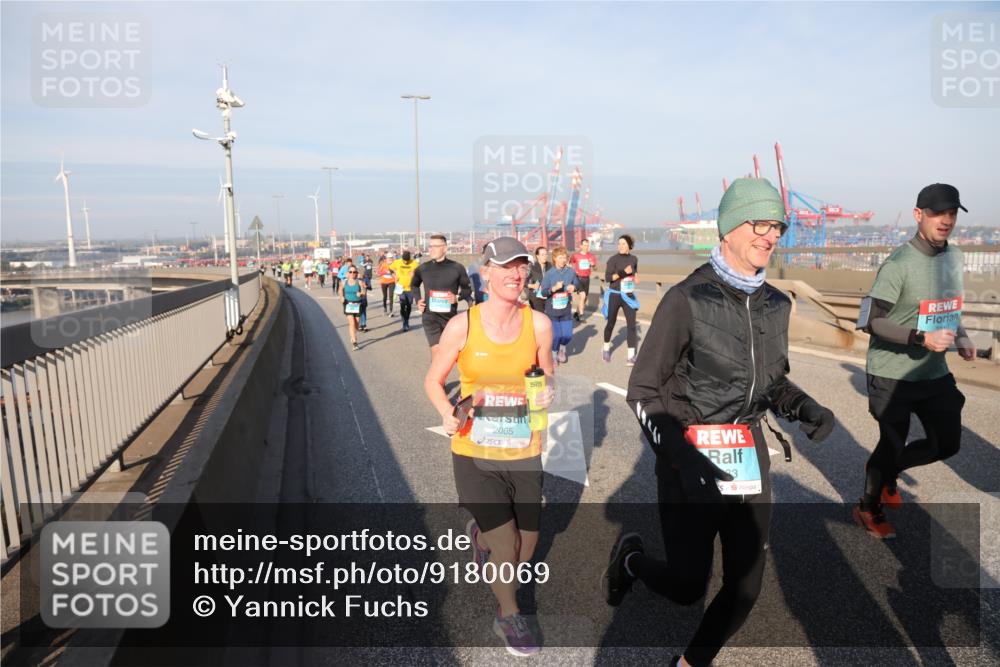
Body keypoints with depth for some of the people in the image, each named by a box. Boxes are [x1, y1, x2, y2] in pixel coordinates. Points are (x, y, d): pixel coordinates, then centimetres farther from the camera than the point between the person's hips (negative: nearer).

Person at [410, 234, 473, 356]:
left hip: (450, 317, 1)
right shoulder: (423, 268, 0)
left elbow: (467, 288, 7)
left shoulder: (457, 268, -6)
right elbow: (414, 285, 20)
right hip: (430, 316, -1)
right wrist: (418, 300, 5)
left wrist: (458, 297, -12)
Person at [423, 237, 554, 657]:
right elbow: (433, 380, 0)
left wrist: (547, 393, -11)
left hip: (525, 455, 3)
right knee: (504, 550, -2)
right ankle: (508, 615, 33)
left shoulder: (538, 324, -5)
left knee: (523, 557, 13)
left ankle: (481, 534, 50)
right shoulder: (462, 326, -11)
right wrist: (448, 415, -18)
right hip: (475, 454, -2)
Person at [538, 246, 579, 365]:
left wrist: (574, 287, -13)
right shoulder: (549, 274, -12)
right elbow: (543, 293, -12)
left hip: (566, 309, 3)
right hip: (552, 309, -3)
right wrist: (555, 288, -28)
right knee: (555, 335, -5)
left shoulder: (571, 271, -4)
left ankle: (562, 348, 36)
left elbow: (577, 284, 10)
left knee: (568, 335, 1)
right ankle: (554, 353, 25)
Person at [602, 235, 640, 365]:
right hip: (614, 295, -3)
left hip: (628, 296, 3)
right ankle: (606, 348, 33)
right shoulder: (613, 259, -9)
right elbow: (607, 278, -17)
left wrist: (635, 277, 2)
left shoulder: (634, 259, 4)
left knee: (631, 324, -7)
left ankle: (631, 356, -5)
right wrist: (623, 273, -25)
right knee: (611, 323, 10)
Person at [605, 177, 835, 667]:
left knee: (745, 589, 11)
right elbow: (642, 394, -13)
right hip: (691, 460, -5)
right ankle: (631, 558, 40)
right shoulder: (686, 299, -14)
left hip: (749, 456, 6)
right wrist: (682, 458, -25)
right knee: (687, 588, 6)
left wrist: (806, 408, -4)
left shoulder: (774, 304, 4)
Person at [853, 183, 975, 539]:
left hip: (935, 373, 7)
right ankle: (868, 508, 28)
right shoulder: (898, 264, -19)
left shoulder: (954, 256, 5)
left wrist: (960, 336, 2)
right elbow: (870, 321, -20)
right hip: (892, 375, -7)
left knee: (947, 444, 12)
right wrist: (922, 338, -28)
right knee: (892, 444, 5)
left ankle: (885, 470, 38)